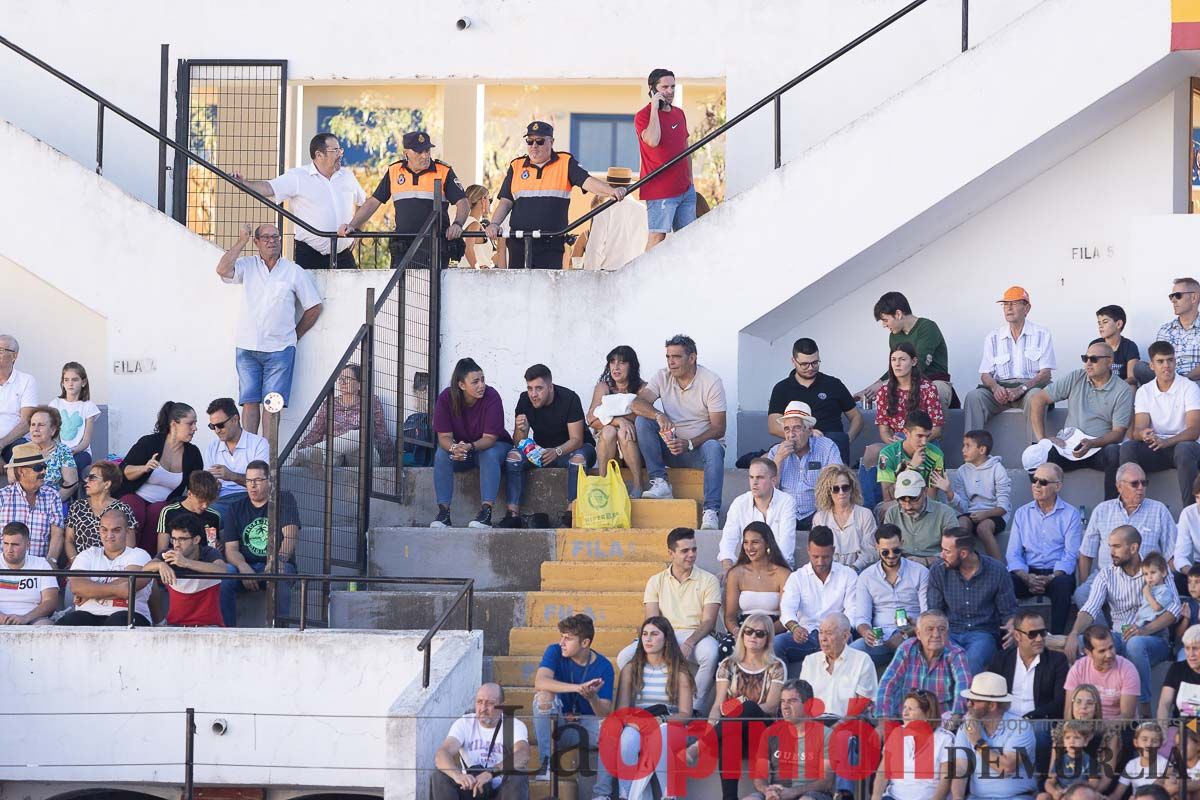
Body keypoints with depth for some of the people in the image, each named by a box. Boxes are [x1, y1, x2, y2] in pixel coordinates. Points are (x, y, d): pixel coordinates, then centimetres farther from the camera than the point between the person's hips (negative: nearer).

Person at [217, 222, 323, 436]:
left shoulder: (294, 271, 5)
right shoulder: (247, 266, 7)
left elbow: (314, 308, 10)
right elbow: (223, 270, -13)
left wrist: (293, 336, 10)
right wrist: (242, 240, -6)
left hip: (279, 349, -1)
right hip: (247, 348, 1)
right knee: (249, 402, -1)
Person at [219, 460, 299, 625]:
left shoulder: (284, 500, 7)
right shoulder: (236, 509, 15)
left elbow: (290, 536, -7)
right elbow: (231, 549, 6)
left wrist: (277, 561, -27)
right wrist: (243, 567, -17)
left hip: (278, 564, -2)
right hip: (246, 565, 2)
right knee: (223, 579, -30)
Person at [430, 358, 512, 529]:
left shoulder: (492, 397, -23)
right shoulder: (446, 398, -16)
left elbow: (490, 438, -25)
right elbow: (444, 436, -17)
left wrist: (470, 447, -45)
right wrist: (454, 448, -42)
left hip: (492, 445, -2)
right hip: (459, 446, 2)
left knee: (490, 455, -35)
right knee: (441, 455, -27)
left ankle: (486, 512, -42)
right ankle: (443, 513, -31)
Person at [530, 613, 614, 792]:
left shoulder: (603, 666, -8)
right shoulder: (555, 652, -8)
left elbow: (605, 714, -13)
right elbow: (540, 682, -29)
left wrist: (592, 697, -36)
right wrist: (578, 688, -38)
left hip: (587, 723, 0)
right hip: (556, 723, 1)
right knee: (544, 695, -28)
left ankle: (602, 794, -27)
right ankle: (546, 763, -28)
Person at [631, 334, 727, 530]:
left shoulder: (711, 382, -11)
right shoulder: (663, 377, 1)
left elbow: (718, 428, -14)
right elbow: (638, 403, -13)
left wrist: (689, 444, -29)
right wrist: (659, 416, -34)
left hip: (701, 444, -4)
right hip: (672, 446, 4)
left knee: (713, 448, -38)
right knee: (642, 421, -18)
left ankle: (711, 512, -44)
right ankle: (660, 483, -23)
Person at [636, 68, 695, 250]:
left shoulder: (679, 113, 14)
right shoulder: (643, 116, -8)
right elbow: (653, 141, -28)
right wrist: (655, 108, -21)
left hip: (685, 189, 7)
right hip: (660, 191, -7)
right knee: (658, 235, -9)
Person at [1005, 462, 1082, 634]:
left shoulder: (1070, 515, 6)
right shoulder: (1022, 514, 15)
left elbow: (1071, 555, -3)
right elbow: (1013, 554, 7)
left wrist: (1051, 578, -21)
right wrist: (1026, 577, -14)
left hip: (1057, 574, -2)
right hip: (1027, 573, 2)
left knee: (1063, 584, -37)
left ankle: (1055, 638, -32)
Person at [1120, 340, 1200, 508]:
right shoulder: (1144, 392, 7)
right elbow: (1138, 429, -3)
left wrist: (1166, 442, -32)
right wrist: (1143, 434, -31)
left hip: (1183, 444, -3)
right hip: (1155, 449, 3)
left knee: (1184, 449, -38)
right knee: (1128, 447, -26)